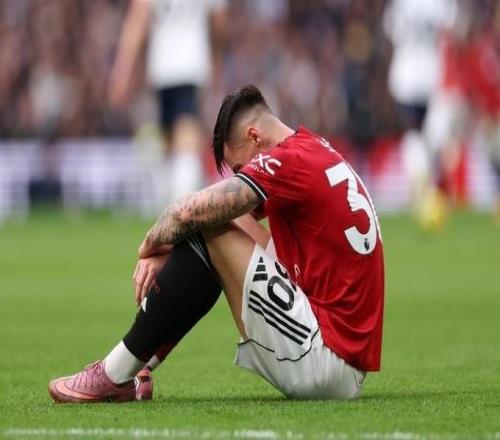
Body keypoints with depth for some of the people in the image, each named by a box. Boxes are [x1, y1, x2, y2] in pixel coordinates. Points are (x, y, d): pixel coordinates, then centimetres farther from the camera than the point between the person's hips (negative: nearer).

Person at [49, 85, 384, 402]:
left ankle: (116, 376, -1)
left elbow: (189, 212, -17)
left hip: (323, 361, -10)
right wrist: (163, 253, 3)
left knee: (206, 235, -8)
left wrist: (152, 244, 4)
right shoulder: (317, 151, 16)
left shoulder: (291, 160, -13)